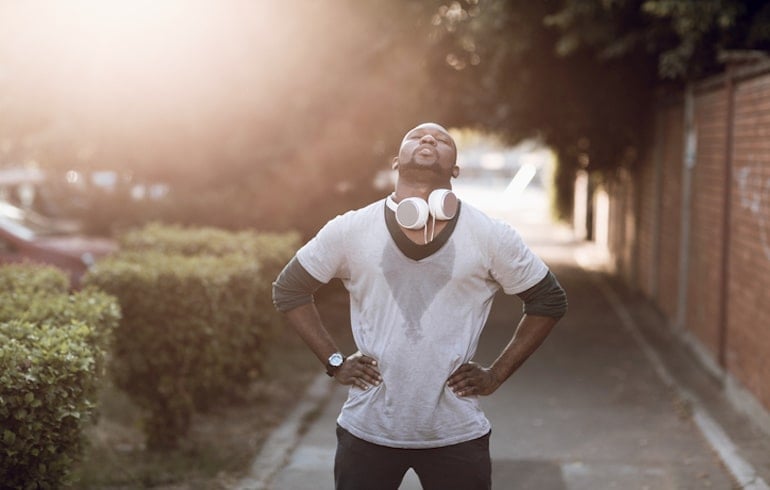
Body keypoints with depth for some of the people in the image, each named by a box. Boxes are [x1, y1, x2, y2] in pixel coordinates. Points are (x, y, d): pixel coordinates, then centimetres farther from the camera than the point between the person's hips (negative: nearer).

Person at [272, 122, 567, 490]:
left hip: (457, 435, 0)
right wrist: (334, 362, 1)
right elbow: (288, 290, 10)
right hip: (366, 432, 1)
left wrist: (496, 375, 1)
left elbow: (549, 300, 7)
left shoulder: (491, 237, -4)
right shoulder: (349, 231, -3)